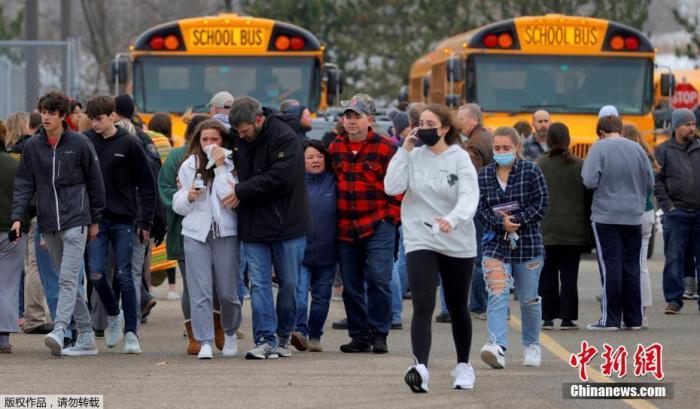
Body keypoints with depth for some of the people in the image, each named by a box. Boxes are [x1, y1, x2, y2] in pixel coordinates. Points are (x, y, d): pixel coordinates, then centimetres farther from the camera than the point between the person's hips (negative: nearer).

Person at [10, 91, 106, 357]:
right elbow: (24, 185, 7)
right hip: (49, 224, 5)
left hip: (75, 220, -5)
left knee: (68, 278, -16)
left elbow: (94, 182, 5)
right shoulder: (32, 147, 7)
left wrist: (95, 220, 6)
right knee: (66, 280, 8)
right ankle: (86, 337, 14)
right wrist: (17, 216, -6)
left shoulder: (79, 144, -2)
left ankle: (59, 331, -29)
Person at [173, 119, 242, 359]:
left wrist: (221, 167, -13)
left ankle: (230, 333, 29)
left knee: (227, 291, 4)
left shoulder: (231, 166, 0)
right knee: (199, 291, -7)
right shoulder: (189, 166, 9)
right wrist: (188, 197, -8)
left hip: (226, 233, -2)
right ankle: (204, 342, -9)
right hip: (196, 232, 2)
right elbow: (177, 204, 14)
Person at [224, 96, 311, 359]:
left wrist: (242, 191, -17)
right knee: (259, 284, -3)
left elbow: (280, 179, -21)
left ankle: (283, 335, 21)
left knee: (289, 283, 6)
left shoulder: (285, 138, -14)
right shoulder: (241, 140, 6)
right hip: (253, 226, 5)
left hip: (286, 225, -5)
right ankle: (265, 340, -4)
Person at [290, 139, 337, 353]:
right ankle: (300, 330, -25)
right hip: (299, 250, -2)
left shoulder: (334, 182, 3)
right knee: (299, 292, -17)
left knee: (321, 296, 9)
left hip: (326, 253, 2)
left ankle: (315, 336, 19)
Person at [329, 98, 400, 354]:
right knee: (351, 285, 7)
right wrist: (334, 221, 14)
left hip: (378, 226, -5)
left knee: (378, 279, -11)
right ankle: (359, 335, 14)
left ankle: (379, 334, -3)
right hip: (346, 227, 5)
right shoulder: (335, 149, 10)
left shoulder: (384, 148, -2)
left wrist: (391, 215, -5)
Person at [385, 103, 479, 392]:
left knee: (457, 308, 14)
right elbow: (392, 187, -11)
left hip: (458, 243, 0)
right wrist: (404, 150, -12)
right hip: (420, 241, 0)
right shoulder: (414, 157, 0)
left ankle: (463, 366, 33)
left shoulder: (460, 159, -7)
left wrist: (452, 219, -39)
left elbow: (469, 197, -20)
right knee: (423, 306, -17)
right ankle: (420, 367, -29)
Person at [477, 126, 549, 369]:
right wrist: (502, 223, -17)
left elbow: (541, 205, -6)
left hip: (528, 244, -1)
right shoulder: (484, 175, 5)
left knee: (529, 299, 11)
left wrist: (516, 220, -17)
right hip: (495, 244, 1)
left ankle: (532, 346, 30)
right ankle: (498, 347, -28)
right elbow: (481, 208, 0)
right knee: (497, 295, -16)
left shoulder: (531, 172, -2)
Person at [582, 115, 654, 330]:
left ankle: (610, 319, -2)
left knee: (610, 266, -2)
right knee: (631, 266, 10)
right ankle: (633, 318, 13)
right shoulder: (636, 149, 2)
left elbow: (590, 181, -16)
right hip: (633, 217, 4)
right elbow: (650, 183, 7)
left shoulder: (599, 148, -10)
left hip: (606, 217, -4)